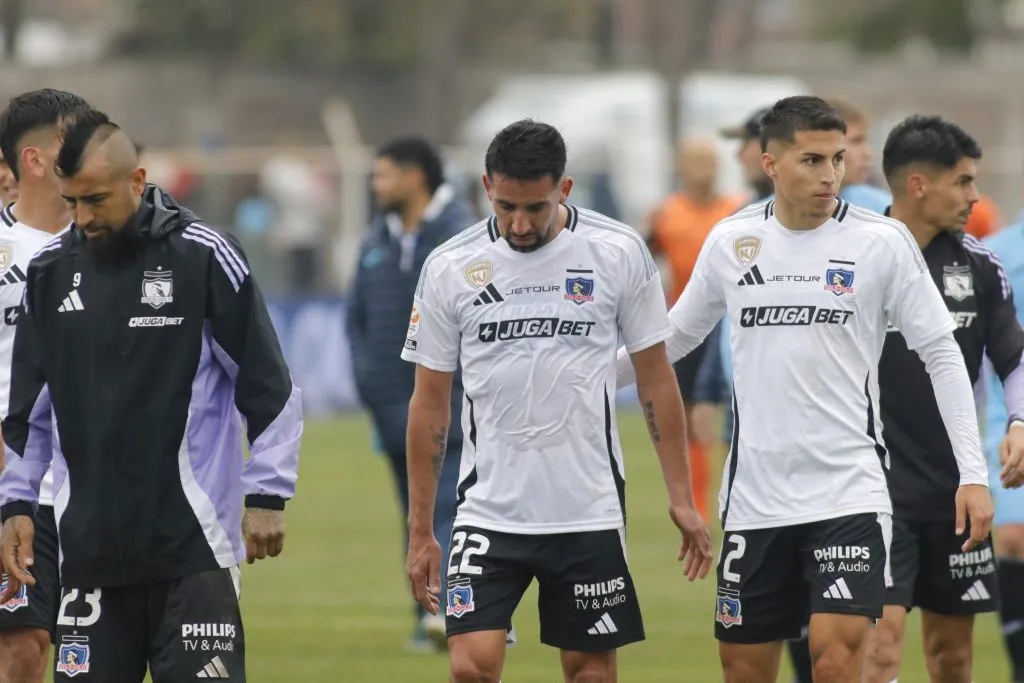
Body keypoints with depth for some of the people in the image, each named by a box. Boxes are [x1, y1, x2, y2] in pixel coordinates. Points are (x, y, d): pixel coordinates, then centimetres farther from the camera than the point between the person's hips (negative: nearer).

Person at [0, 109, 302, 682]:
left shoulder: (206, 258, -6)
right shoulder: (49, 270, 7)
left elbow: (271, 391, -3)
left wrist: (267, 496, -7)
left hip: (192, 544, -4)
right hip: (89, 545, 4)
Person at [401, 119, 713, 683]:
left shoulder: (619, 252, -3)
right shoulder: (449, 269, -2)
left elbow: (655, 377, 4)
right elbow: (429, 403, 5)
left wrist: (681, 498, 1)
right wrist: (420, 530, 4)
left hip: (590, 511, 0)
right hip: (489, 511, 0)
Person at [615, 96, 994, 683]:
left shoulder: (883, 241, -4)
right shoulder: (731, 242, 5)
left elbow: (941, 354, -1)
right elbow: (675, 337, 20)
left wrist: (973, 474, -7)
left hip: (848, 494, -4)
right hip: (754, 496, 4)